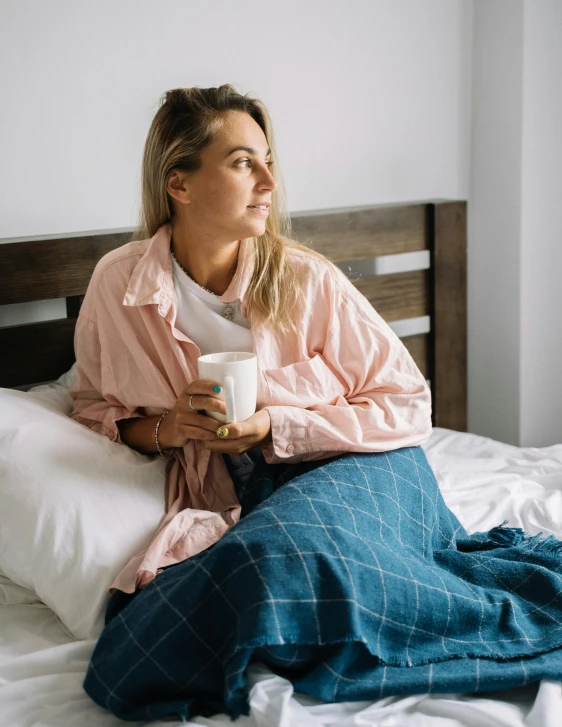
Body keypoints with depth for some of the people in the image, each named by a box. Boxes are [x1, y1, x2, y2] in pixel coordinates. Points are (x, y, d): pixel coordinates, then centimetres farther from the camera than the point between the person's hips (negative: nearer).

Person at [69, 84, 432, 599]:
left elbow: (409, 407, -6)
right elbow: (92, 406, 12)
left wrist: (275, 428, -17)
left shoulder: (309, 280, -11)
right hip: (225, 505, 1)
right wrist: (162, 431, -11)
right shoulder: (118, 283, -5)